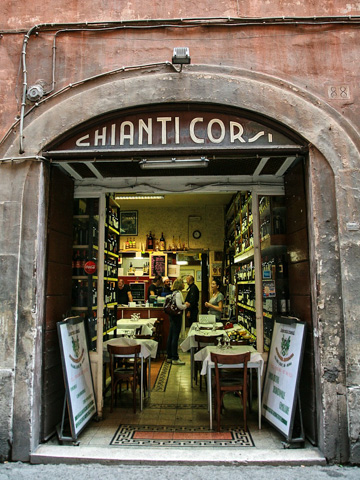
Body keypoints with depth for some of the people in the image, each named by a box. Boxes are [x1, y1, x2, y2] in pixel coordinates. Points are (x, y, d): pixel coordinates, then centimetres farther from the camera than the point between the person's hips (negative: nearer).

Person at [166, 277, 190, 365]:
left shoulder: (174, 293, 13)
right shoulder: (178, 293, -15)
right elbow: (179, 306, -22)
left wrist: (184, 304, 14)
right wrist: (186, 306, -5)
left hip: (173, 316, 10)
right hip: (177, 316, -10)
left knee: (170, 336, 12)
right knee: (175, 337, -5)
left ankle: (169, 357, 21)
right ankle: (175, 359, 0)